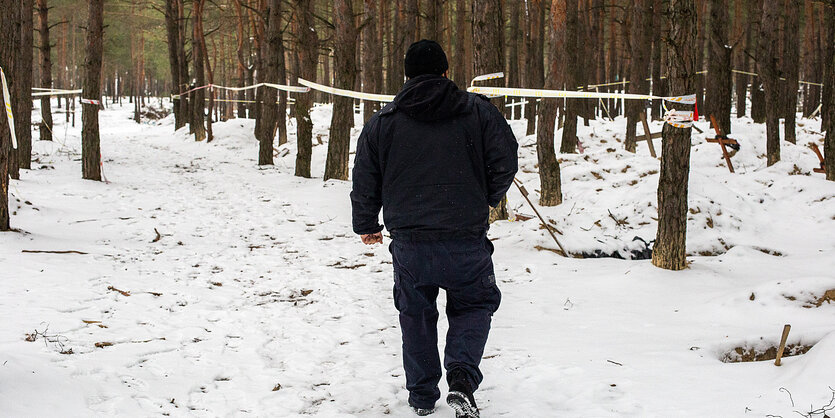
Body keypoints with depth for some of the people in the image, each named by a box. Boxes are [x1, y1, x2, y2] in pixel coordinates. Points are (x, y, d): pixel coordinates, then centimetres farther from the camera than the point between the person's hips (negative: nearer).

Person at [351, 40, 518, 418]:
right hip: (466, 238, -1)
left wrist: (366, 225, 23)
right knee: (474, 304, 15)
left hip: (409, 240, 1)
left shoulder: (381, 123, 4)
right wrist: (487, 200, 19)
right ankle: (461, 378, -8)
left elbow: (365, 181, 7)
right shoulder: (478, 111, 1)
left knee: (416, 314, 18)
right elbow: (505, 161, 0)